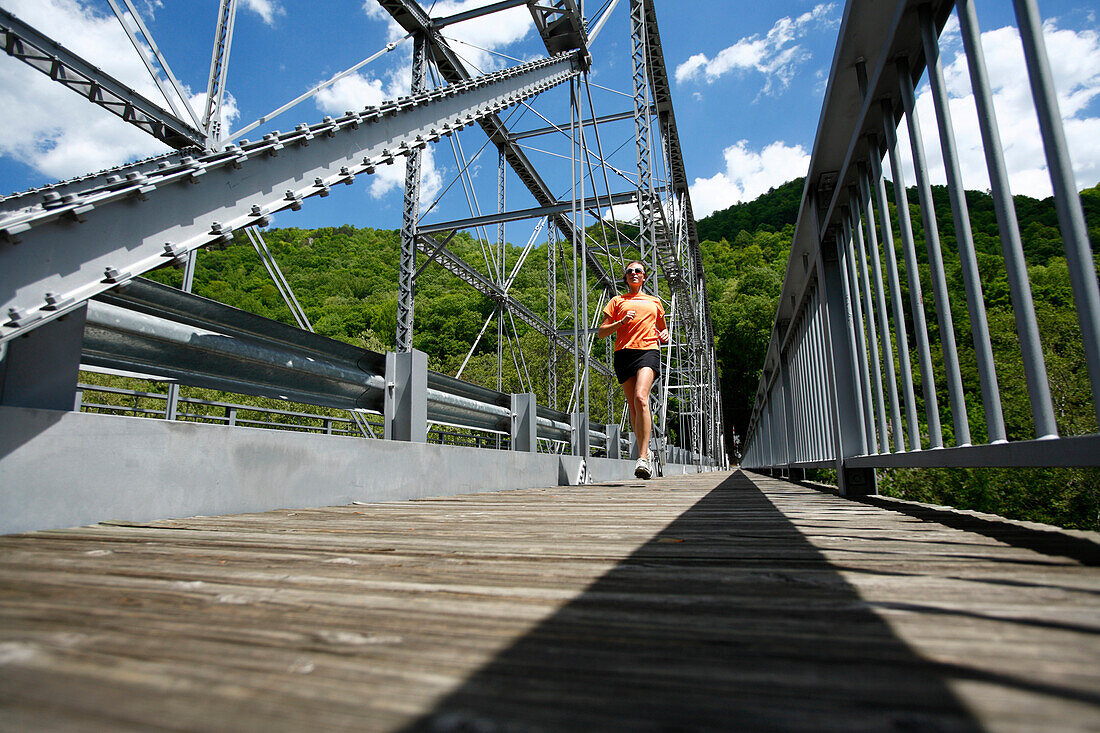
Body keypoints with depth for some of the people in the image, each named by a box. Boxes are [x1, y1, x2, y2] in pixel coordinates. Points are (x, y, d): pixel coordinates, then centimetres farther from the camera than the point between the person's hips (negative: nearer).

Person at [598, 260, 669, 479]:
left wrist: (664, 335, 12)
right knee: (633, 407, 0)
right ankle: (645, 453, 15)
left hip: (648, 351, -1)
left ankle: (643, 457, -29)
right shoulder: (617, 301, 19)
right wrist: (621, 322, -4)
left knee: (640, 398, -24)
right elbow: (601, 332, 12)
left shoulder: (654, 302, 24)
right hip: (624, 352, 1)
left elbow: (663, 329, 35)